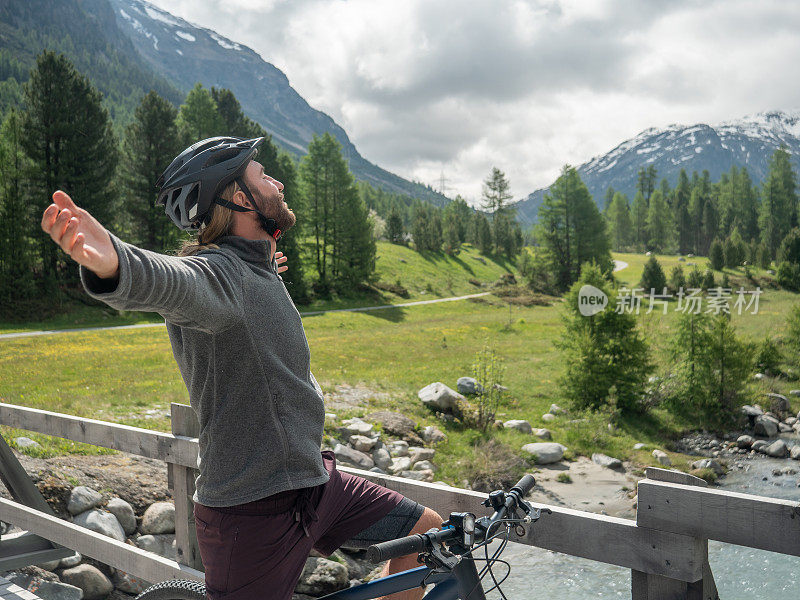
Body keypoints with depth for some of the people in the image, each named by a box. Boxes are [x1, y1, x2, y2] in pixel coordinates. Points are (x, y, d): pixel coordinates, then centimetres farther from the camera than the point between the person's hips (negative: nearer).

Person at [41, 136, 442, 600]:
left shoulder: (256, 271, 11)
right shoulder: (216, 270, -21)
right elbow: (172, 281, -46)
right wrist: (110, 262, -66)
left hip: (315, 484, 9)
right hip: (256, 513, -9)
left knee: (429, 533, 13)